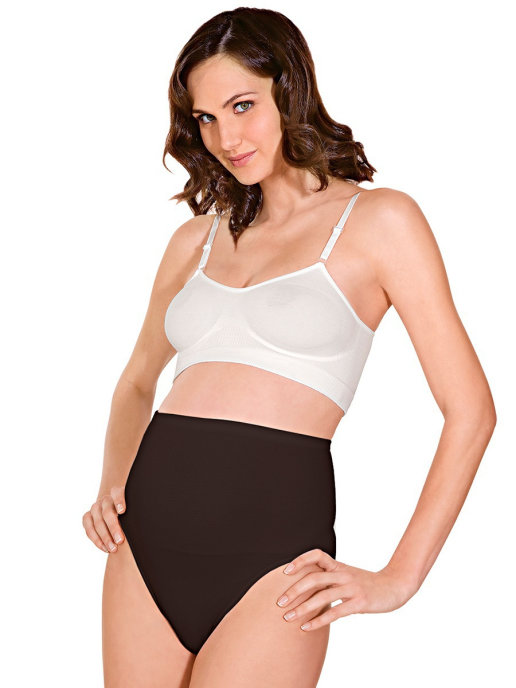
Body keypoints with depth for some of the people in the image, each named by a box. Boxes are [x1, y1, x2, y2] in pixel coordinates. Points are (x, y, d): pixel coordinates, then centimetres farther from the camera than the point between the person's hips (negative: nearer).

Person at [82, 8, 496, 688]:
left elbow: (470, 411, -3)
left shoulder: (379, 220, 0)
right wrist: (112, 488, 10)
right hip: (148, 539, 5)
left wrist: (397, 580, -6)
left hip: (270, 544, -5)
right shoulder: (198, 239, 14)